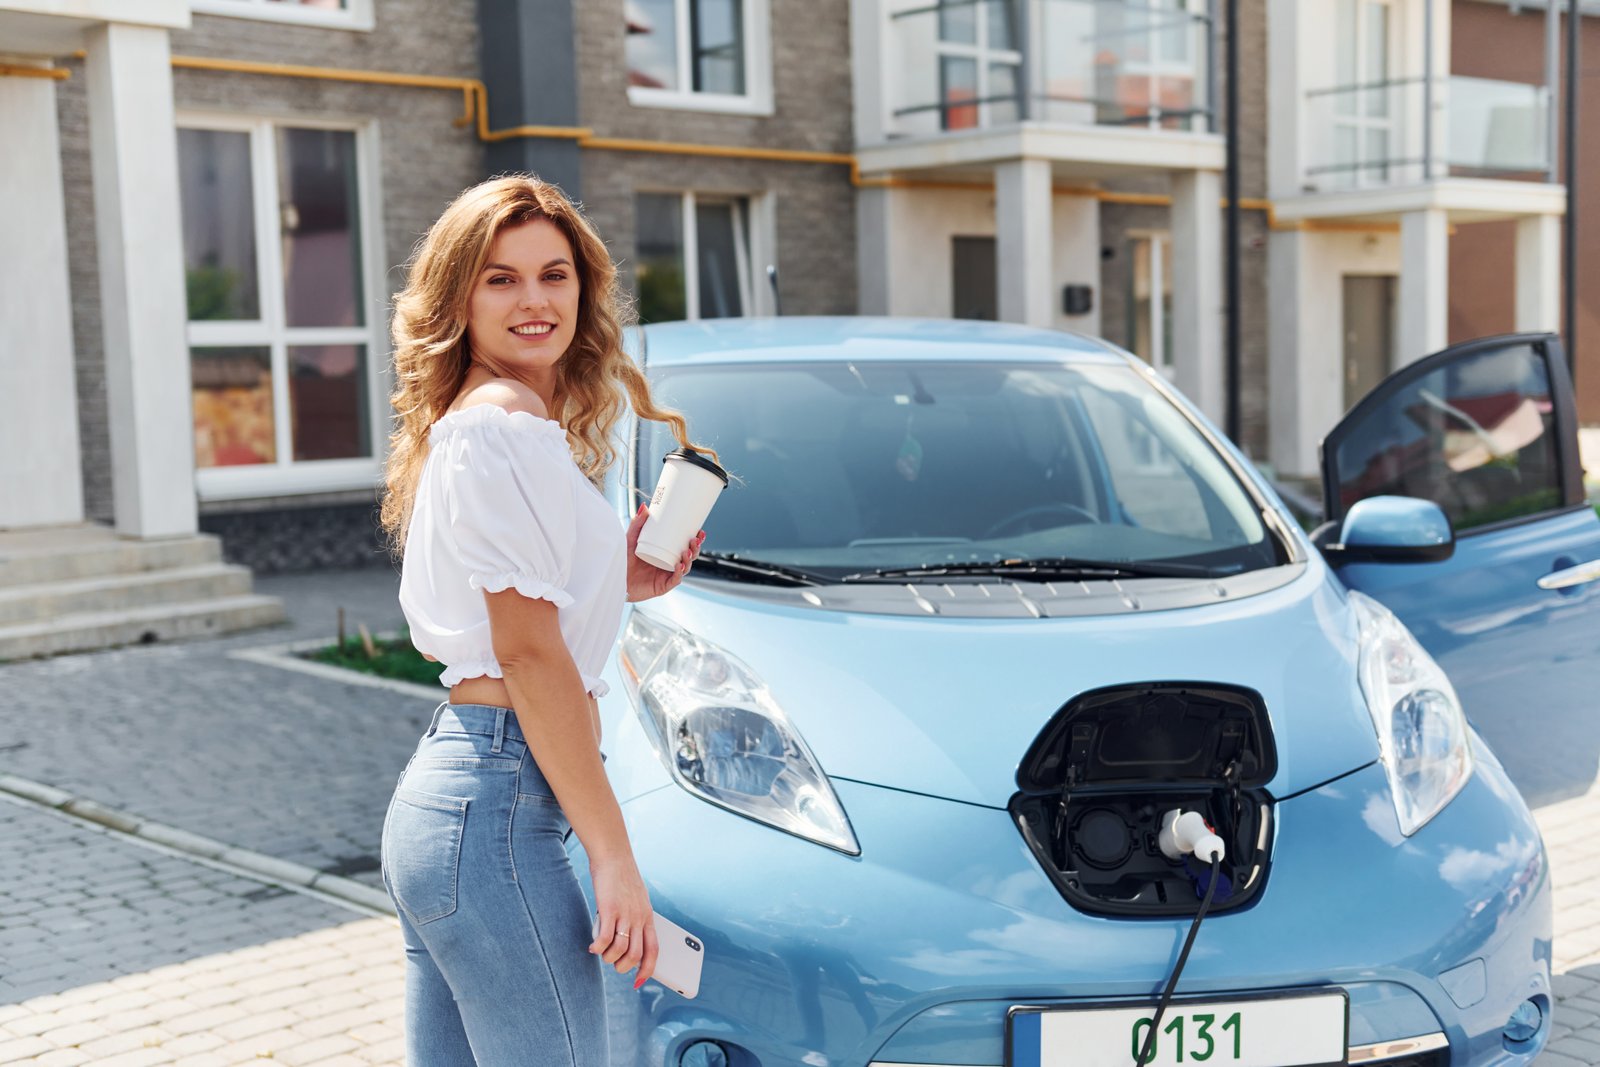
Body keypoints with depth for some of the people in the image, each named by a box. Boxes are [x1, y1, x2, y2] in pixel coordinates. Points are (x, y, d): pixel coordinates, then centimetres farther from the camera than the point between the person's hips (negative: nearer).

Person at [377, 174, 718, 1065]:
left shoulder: (465, 424, 18)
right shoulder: (505, 428, -12)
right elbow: (530, 657, -17)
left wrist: (614, 586, 12)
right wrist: (614, 855, -16)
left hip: (437, 798, 10)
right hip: (496, 820, -10)